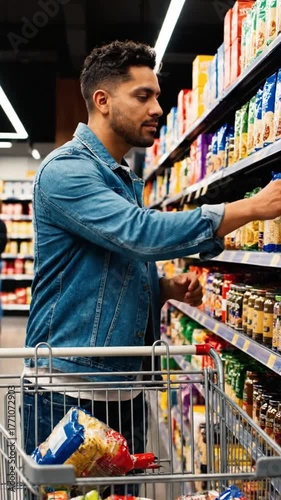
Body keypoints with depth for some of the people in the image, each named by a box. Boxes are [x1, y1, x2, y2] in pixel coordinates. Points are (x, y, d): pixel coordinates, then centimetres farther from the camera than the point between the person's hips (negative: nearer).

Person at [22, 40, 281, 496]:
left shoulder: (127, 181, 15)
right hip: (68, 387, -8)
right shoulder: (66, 170, -14)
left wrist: (169, 288, 2)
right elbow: (142, 232, -28)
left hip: (124, 385, 8)